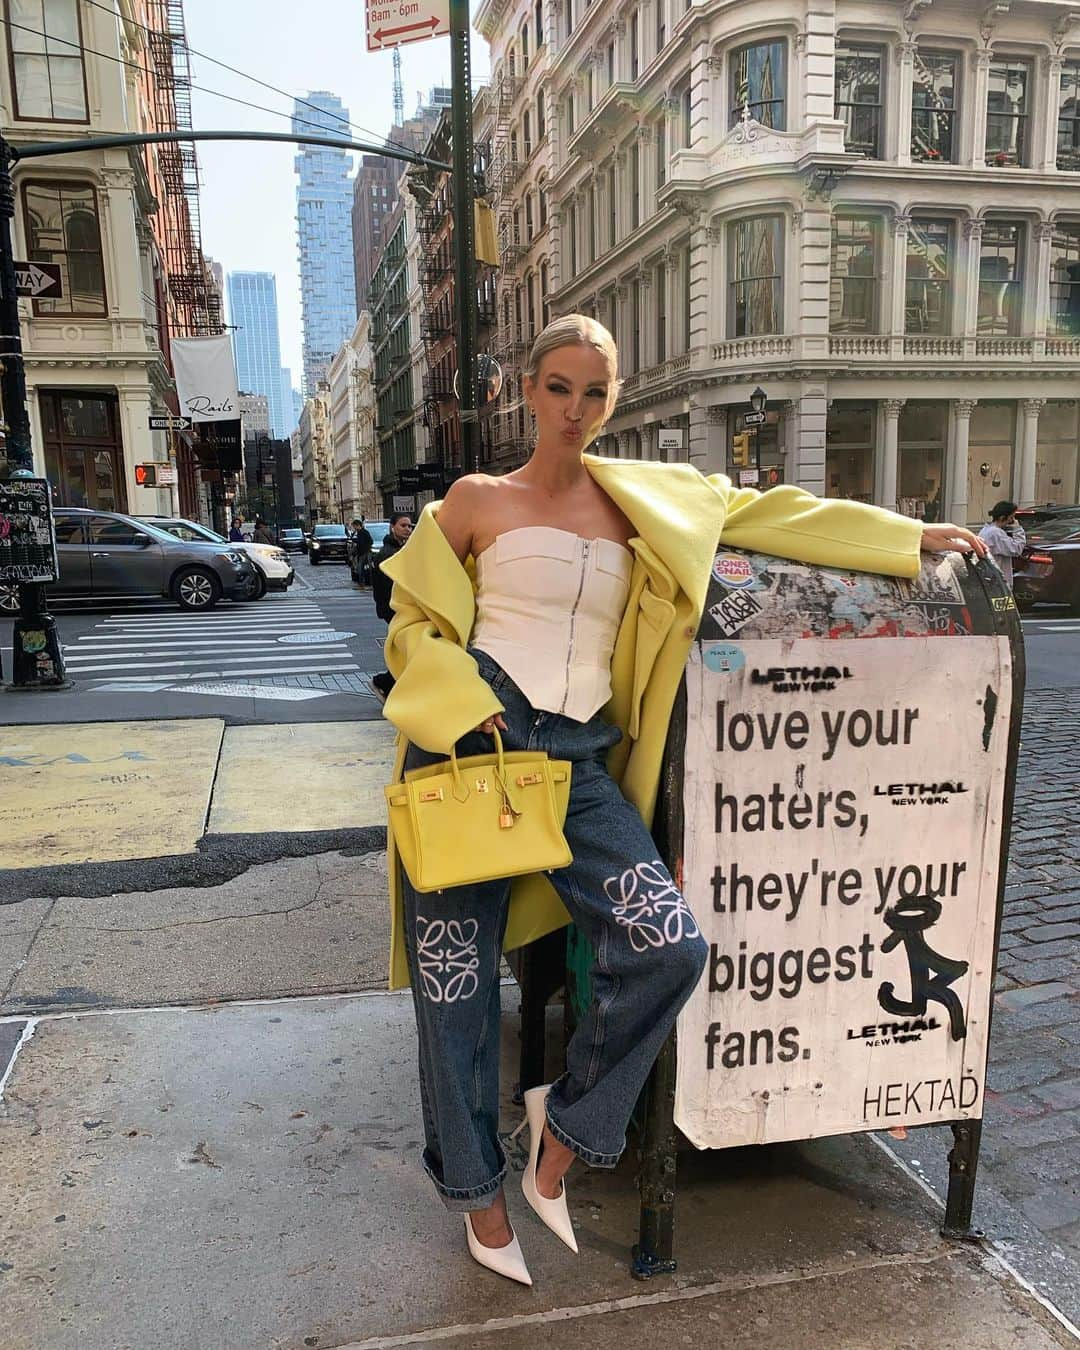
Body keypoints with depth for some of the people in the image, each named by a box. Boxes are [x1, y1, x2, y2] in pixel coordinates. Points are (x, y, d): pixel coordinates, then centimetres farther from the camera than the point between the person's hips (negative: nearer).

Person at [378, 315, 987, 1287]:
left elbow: (762, 511, 19)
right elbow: (416, 625, 8)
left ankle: (566, 1118, 10)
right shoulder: (477, 502, 7)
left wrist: (910, 538, 20)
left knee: (671, 948, -18)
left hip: (579, 759, 2)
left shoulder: (643, 498, 14)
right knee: (457, 984, 2)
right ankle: (478, 1188, 29)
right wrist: (470, 716, -10)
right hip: (473, 747, -2)